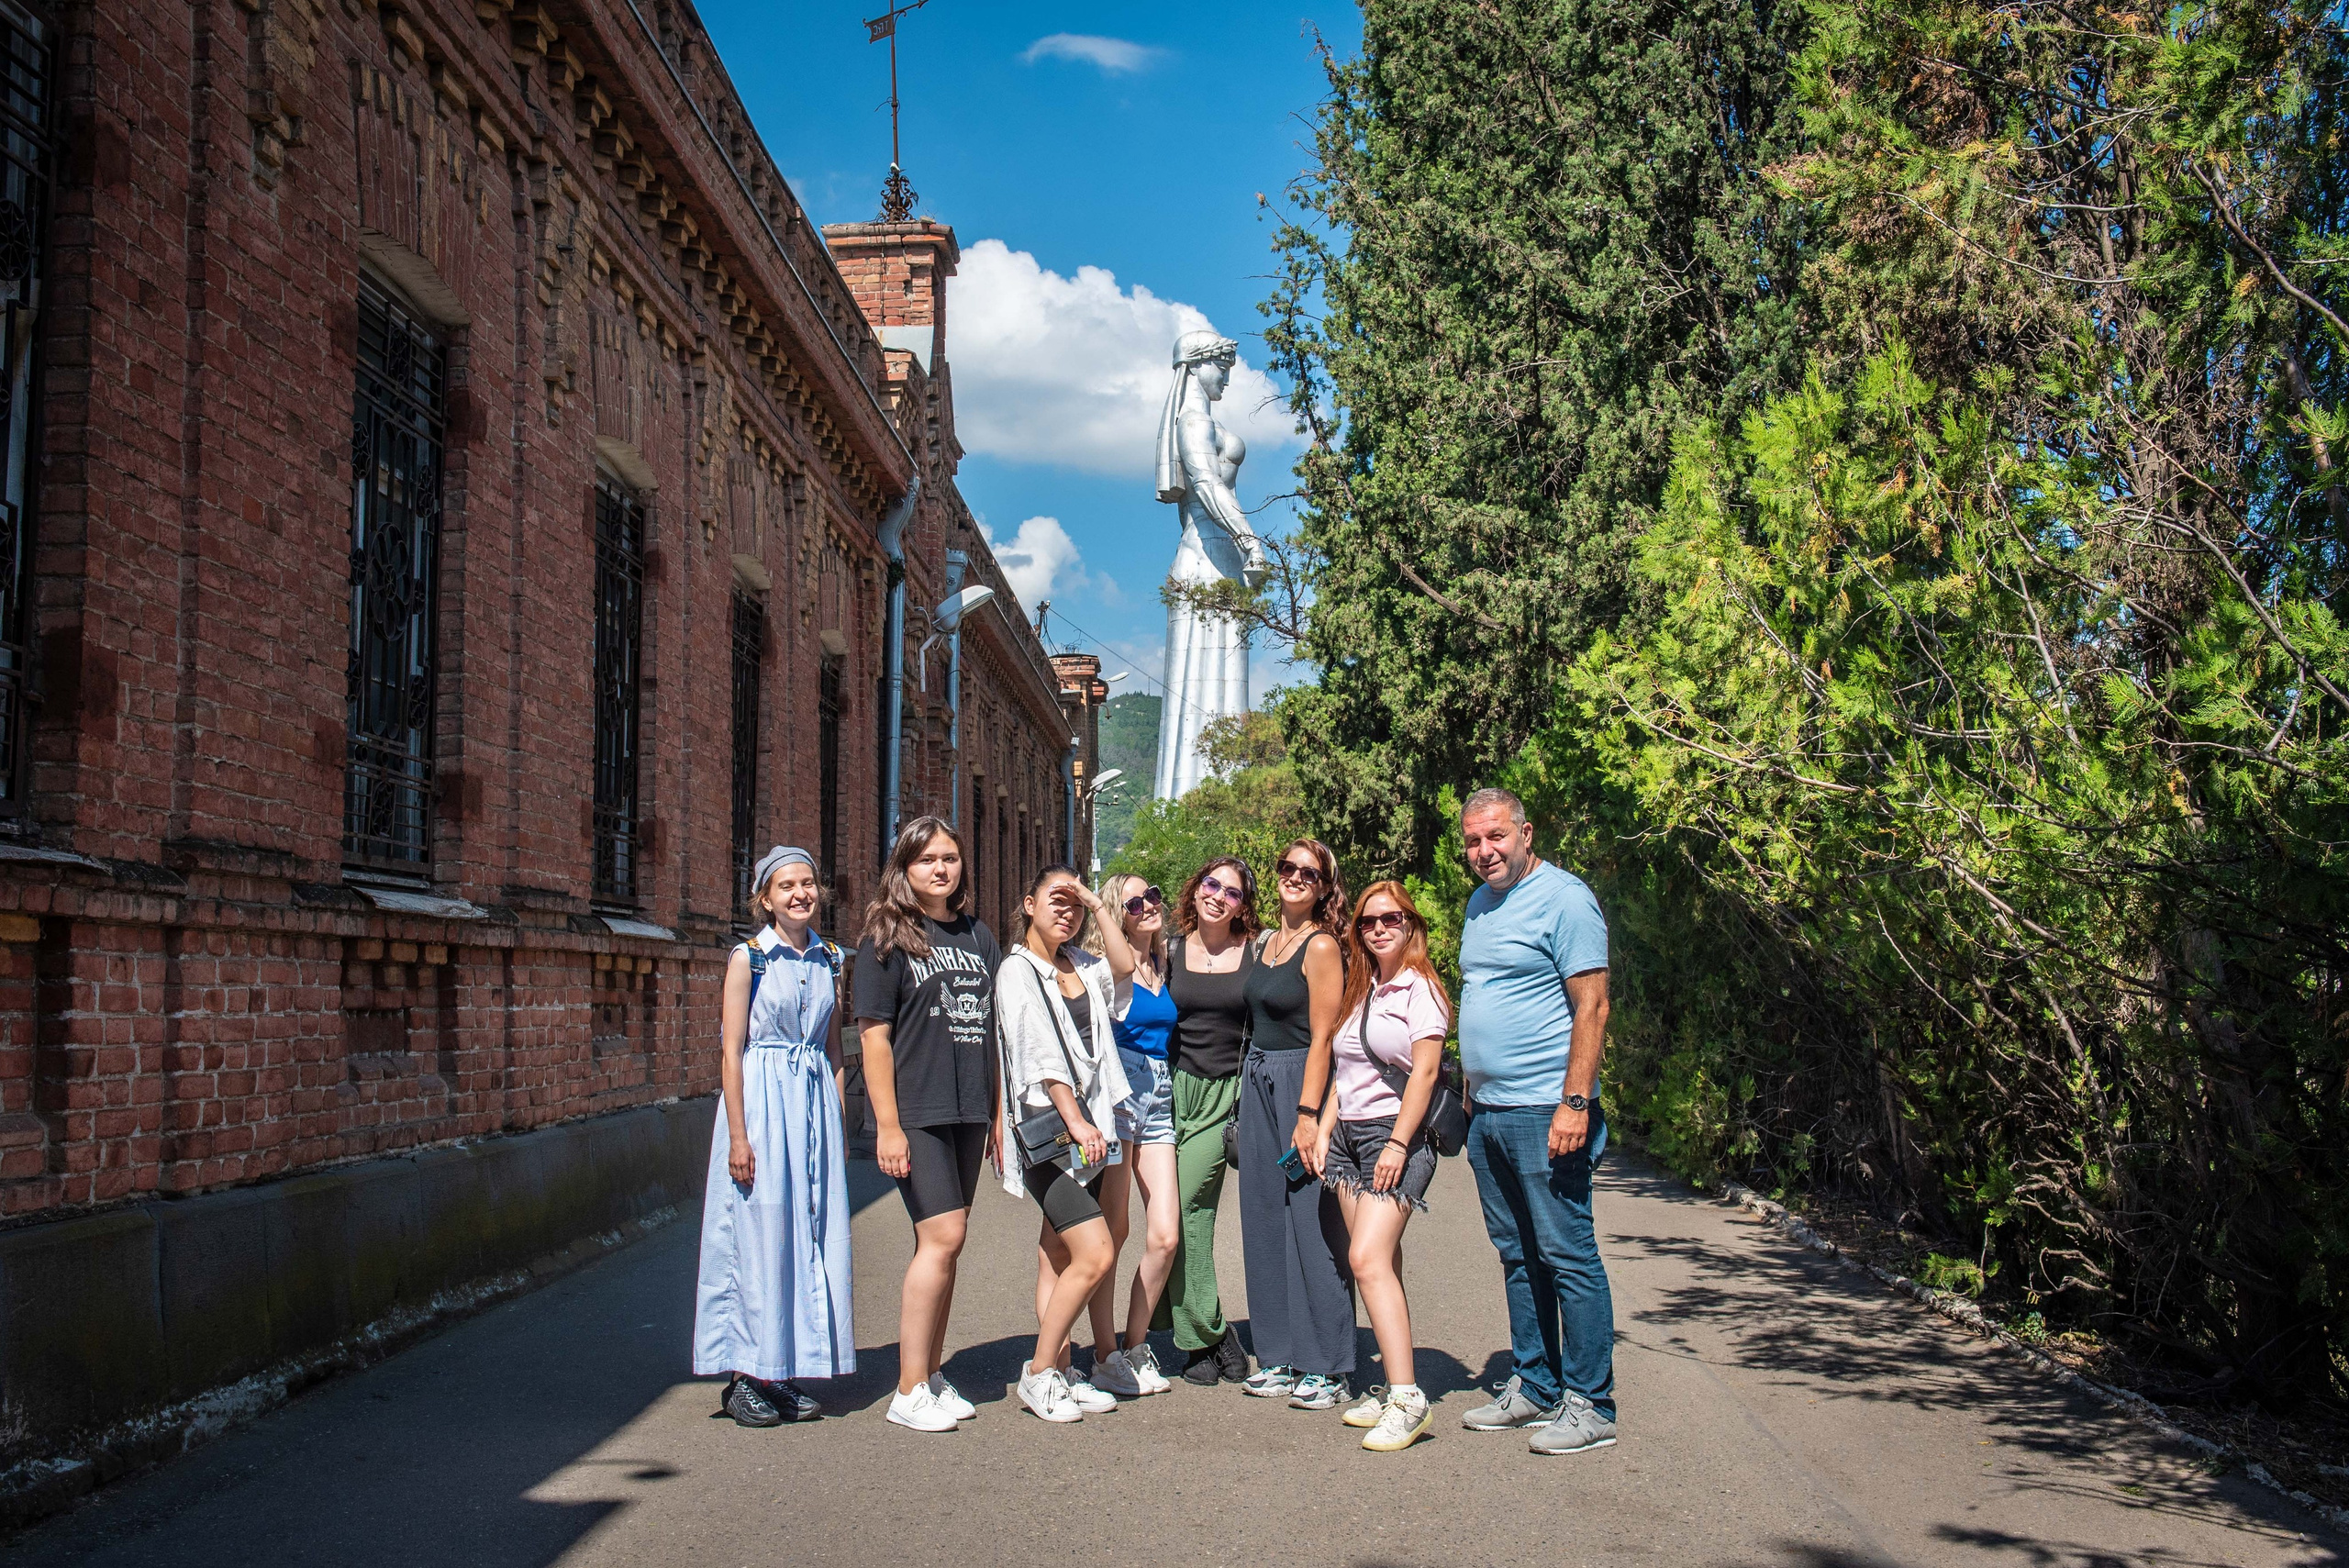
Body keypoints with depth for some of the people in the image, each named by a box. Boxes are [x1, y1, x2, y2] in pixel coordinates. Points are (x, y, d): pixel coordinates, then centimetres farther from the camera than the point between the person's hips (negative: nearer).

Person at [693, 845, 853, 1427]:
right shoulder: (749, 958, -5)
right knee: (759, 1237, -3)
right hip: (761, 1102, -5)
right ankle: (745, 1377, 7)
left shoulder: (828, 959, 10)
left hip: (816, 1104, 5)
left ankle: (784, 1373, 15)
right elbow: (731, 1049, -8)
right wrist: (738, 1135, -13)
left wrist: (838, 1125, 11)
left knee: (811, 1237, 5)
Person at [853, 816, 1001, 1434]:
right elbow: (875, 1035, -8)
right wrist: (887, 1125, -14)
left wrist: (999, 1112, 12)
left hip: (967, 1112, 6)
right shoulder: (888, 938, -3)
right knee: (942, 1237, -11)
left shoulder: (978, 936, 14)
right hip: (914, 1112, -6)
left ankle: (932, 1374, 19)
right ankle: (910, 1392, -4)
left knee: (943, 1242, 9)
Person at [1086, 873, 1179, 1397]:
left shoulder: (1162, 967, 16)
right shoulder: (1109, 965, -3)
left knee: (1165, 1236, -1)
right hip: (1116, 1093, -6)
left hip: (1159, 1100, 6)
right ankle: (1106, 1358, 8)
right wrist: (1097, 903, -23)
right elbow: (1118, 960, -28)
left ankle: (1135, 1348, 14)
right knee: (1113, 1232, -3)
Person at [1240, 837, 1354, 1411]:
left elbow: (1322, 1037, -14)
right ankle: (1282, 1357, 19)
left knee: (1311, 1225, -5)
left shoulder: (1321, 946, -10)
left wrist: (1308, 1115, -19)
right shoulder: (1269, 942, 15)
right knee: (1266, 1224, 10)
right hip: (1257, 1084, 9)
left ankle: (1327, 1367, 2)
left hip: (1300, 1085, -8)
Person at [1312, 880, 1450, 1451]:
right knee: (1381, 1265, 6)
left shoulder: (1420, 989, -6)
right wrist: (1323, 1131, 10)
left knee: (1368, 1260, -19)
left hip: (1394, 1133, -7)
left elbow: (1425, 1070, -12)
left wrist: (1398, 1143, -16)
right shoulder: (1361, 992, 17)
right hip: (1348, 1134, 7)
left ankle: (1408, 1398, -20)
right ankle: (1394, 1390, 10)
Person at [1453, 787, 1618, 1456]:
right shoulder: (1480, 904, 15)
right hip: (1487, 1112, 8)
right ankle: (1534, 1387, 23)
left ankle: (1589, 1405, 3)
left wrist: (1575, 1102, -20)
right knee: (1518, 1256, 14)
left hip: (1543, 1111, -8)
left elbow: (1592, 1006, -14)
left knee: (1567, 1255, -4)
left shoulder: (1563, 898, -10)